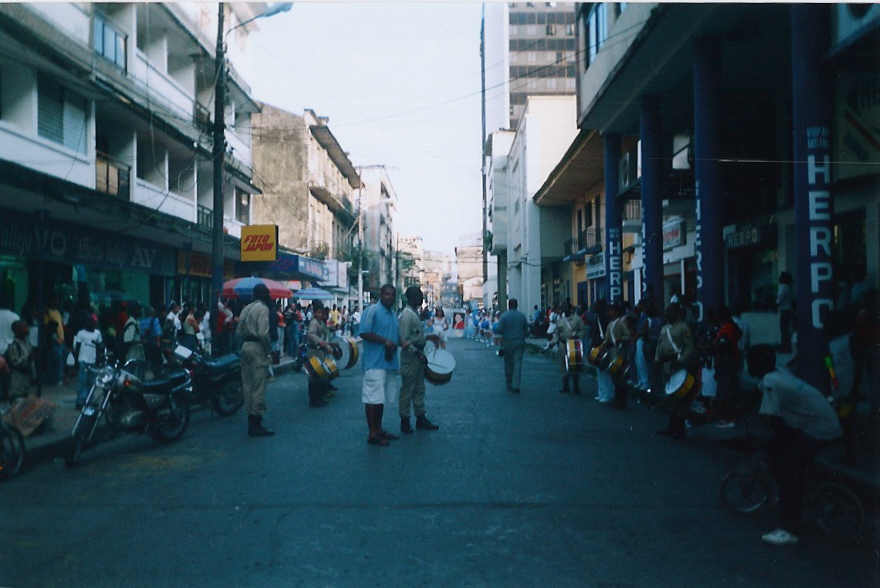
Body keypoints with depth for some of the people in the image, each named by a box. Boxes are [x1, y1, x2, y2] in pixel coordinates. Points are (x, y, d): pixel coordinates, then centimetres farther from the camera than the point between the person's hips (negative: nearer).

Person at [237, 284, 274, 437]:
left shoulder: (246, 308, 15)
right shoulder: (263, 308, -10)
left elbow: (239, 331, 14)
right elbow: (263, 333, -18)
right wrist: (267, 350, -9)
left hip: (245, 346, 9)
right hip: (257, 348, -9)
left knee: (247, 384, 11)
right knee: (259, 386, -6)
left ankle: (251, 421, 17)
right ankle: (256, 424, -5)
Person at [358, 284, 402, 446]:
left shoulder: (394, 315, 18)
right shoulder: (372, 310, -9)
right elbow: (364, 333, -18)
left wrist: (393, 345, 5)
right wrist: (385, 341, -20)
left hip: (389, 362, 9)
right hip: (374, 362, -9)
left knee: (381, 398, 15)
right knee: (373, 398, -5)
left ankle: (379, 429, 24)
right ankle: (372, 434, 0)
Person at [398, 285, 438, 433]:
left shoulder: (415, 313, 13)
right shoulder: (407, 314, -17)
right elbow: (404, 340, -22)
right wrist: (417, 353, -23)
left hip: (418, 356, 10)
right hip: (410, 356, -10)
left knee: (419, 389, 14)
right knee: (407, 390, 0)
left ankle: (421, 418, 23)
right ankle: (405, 421, 8)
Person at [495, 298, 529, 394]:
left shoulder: (504, 316, -8)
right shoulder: (522, 316, 1)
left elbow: (499, 330, -13)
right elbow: (526, 330, 5)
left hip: (507, 343, -1)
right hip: (519, 343, 1)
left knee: (508, 364, 12)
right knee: (518, 363, -2)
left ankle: (509, 384, 21)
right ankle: (516, 385, -12)